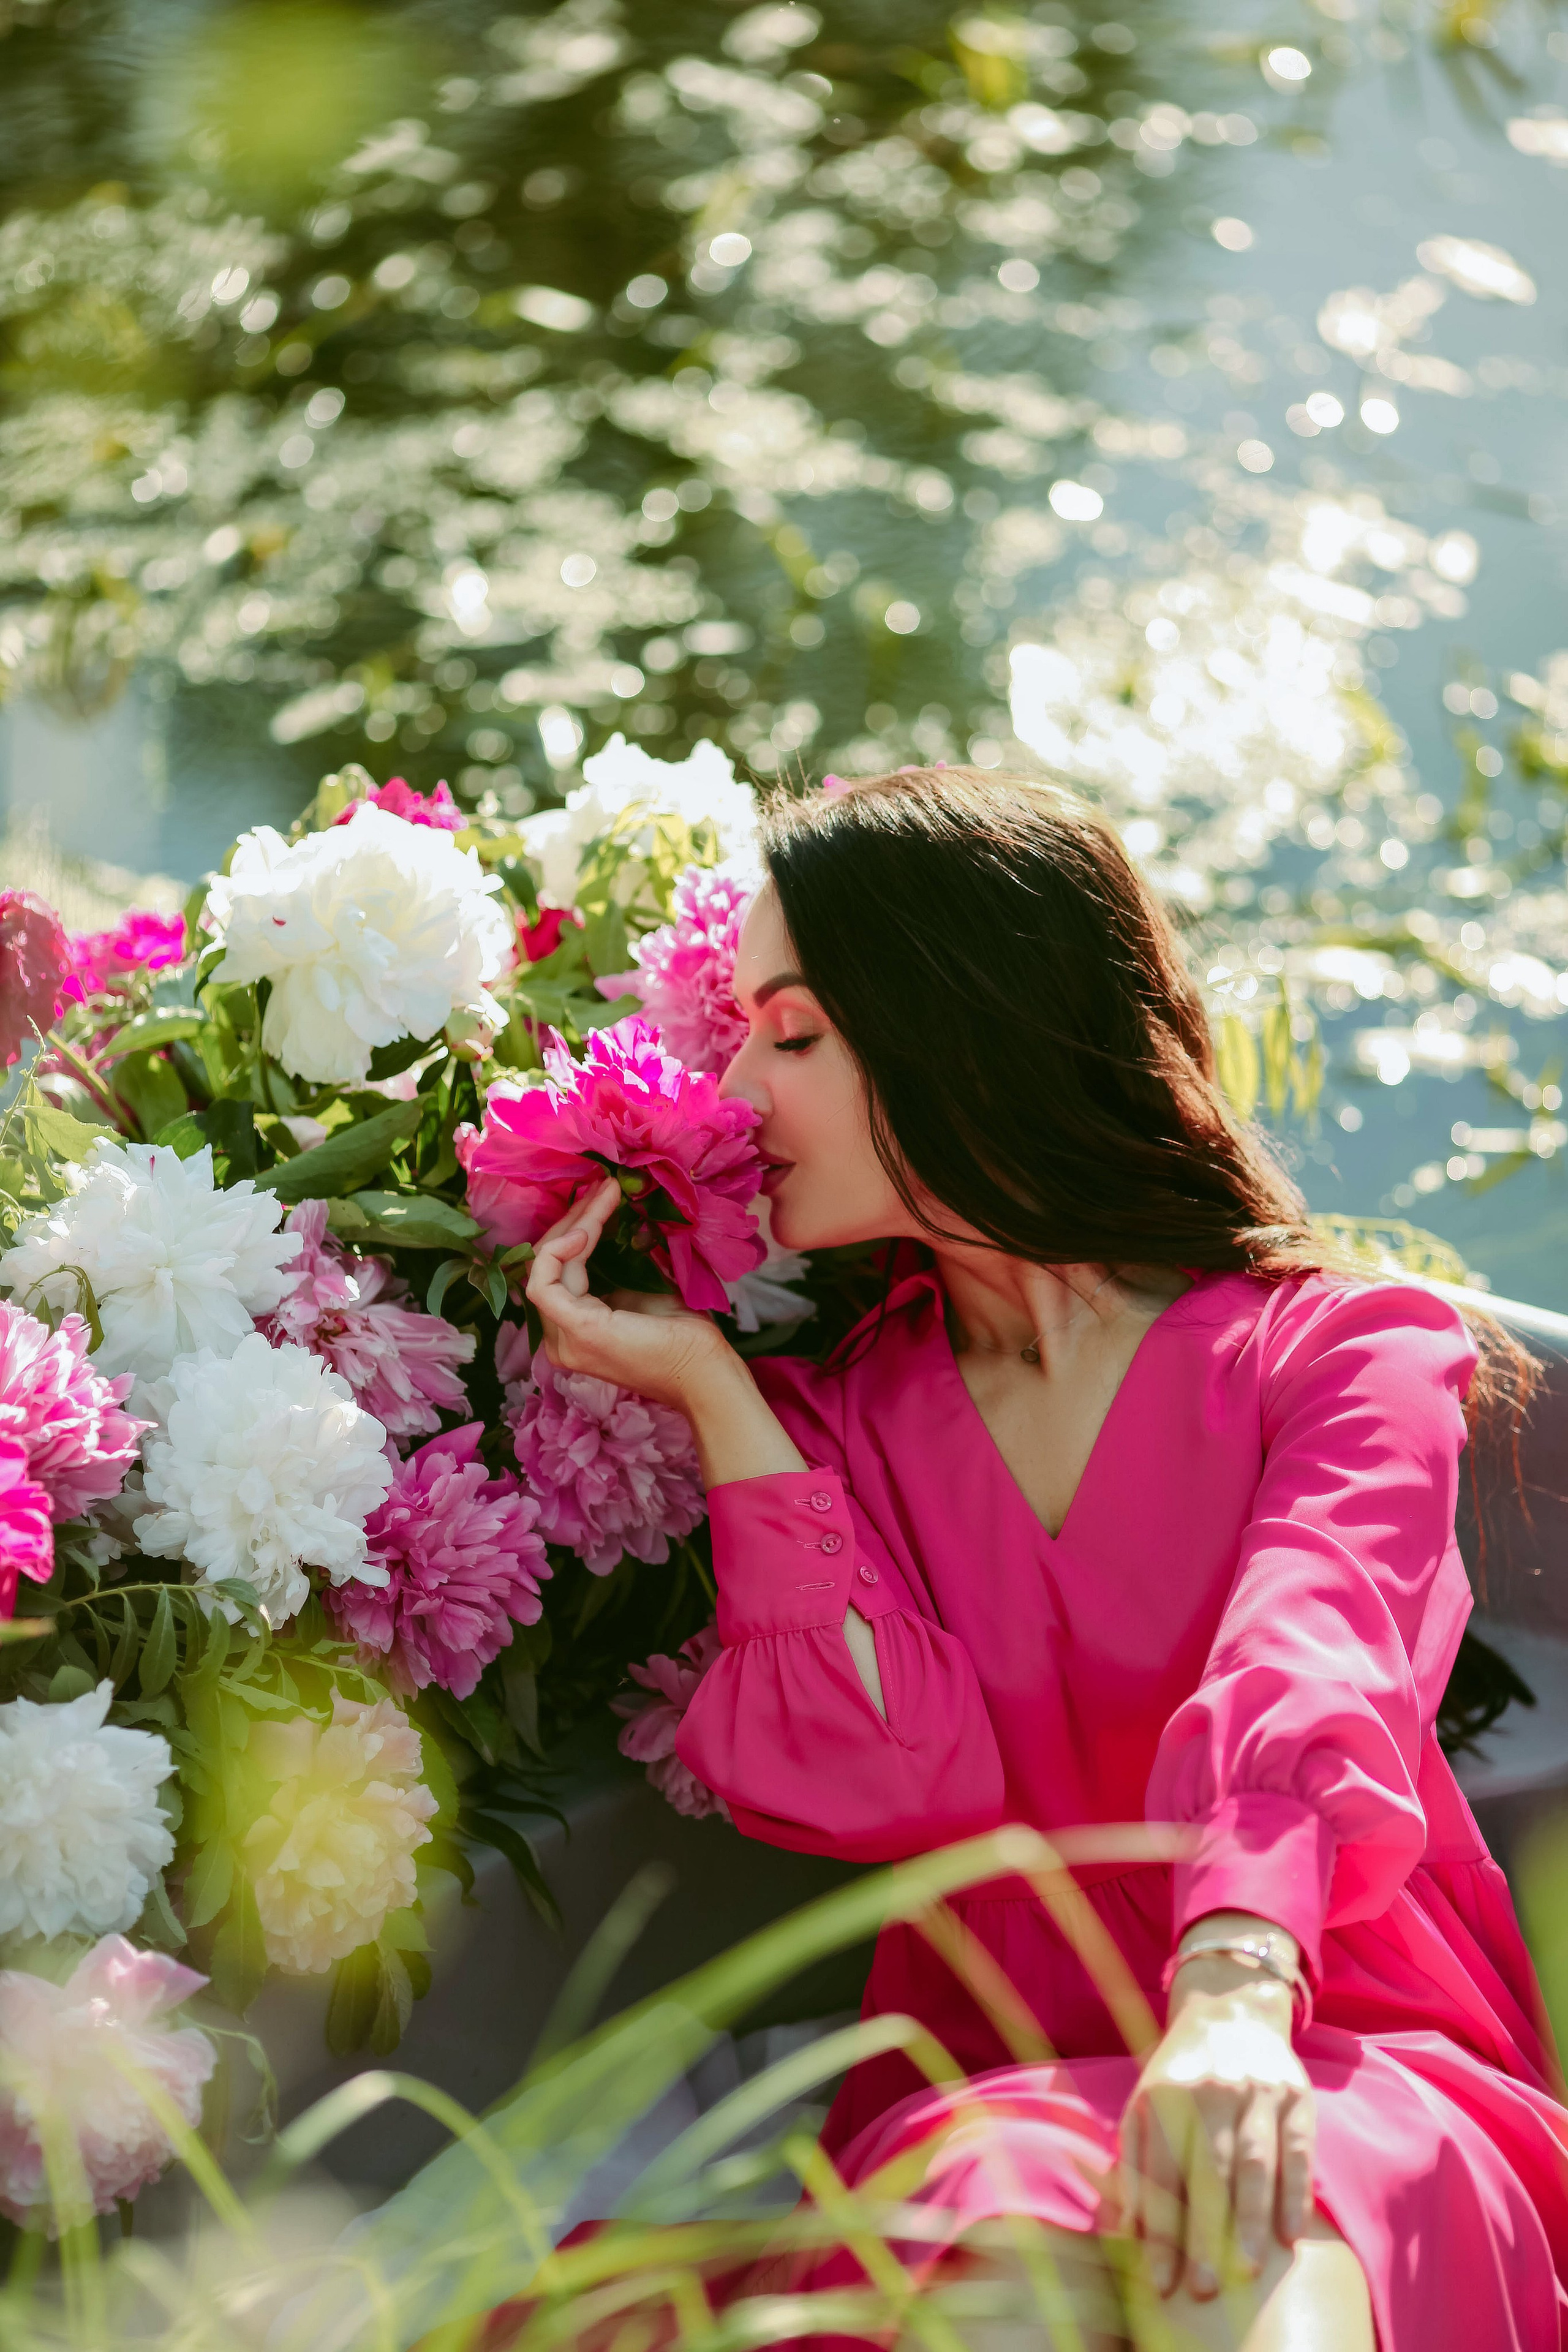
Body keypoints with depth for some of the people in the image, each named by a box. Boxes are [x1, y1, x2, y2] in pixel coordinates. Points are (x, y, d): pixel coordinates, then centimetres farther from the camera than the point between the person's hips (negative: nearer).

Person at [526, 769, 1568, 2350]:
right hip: (992, 2087, 2)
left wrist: (1236, 1995, -40)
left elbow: (1304, 1685, -20)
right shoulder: (838, 1416, 14)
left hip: (1341, 2064, -2)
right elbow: (892, 1778, -5)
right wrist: (709, 1389, -2)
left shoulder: (1344, 1357, 3)